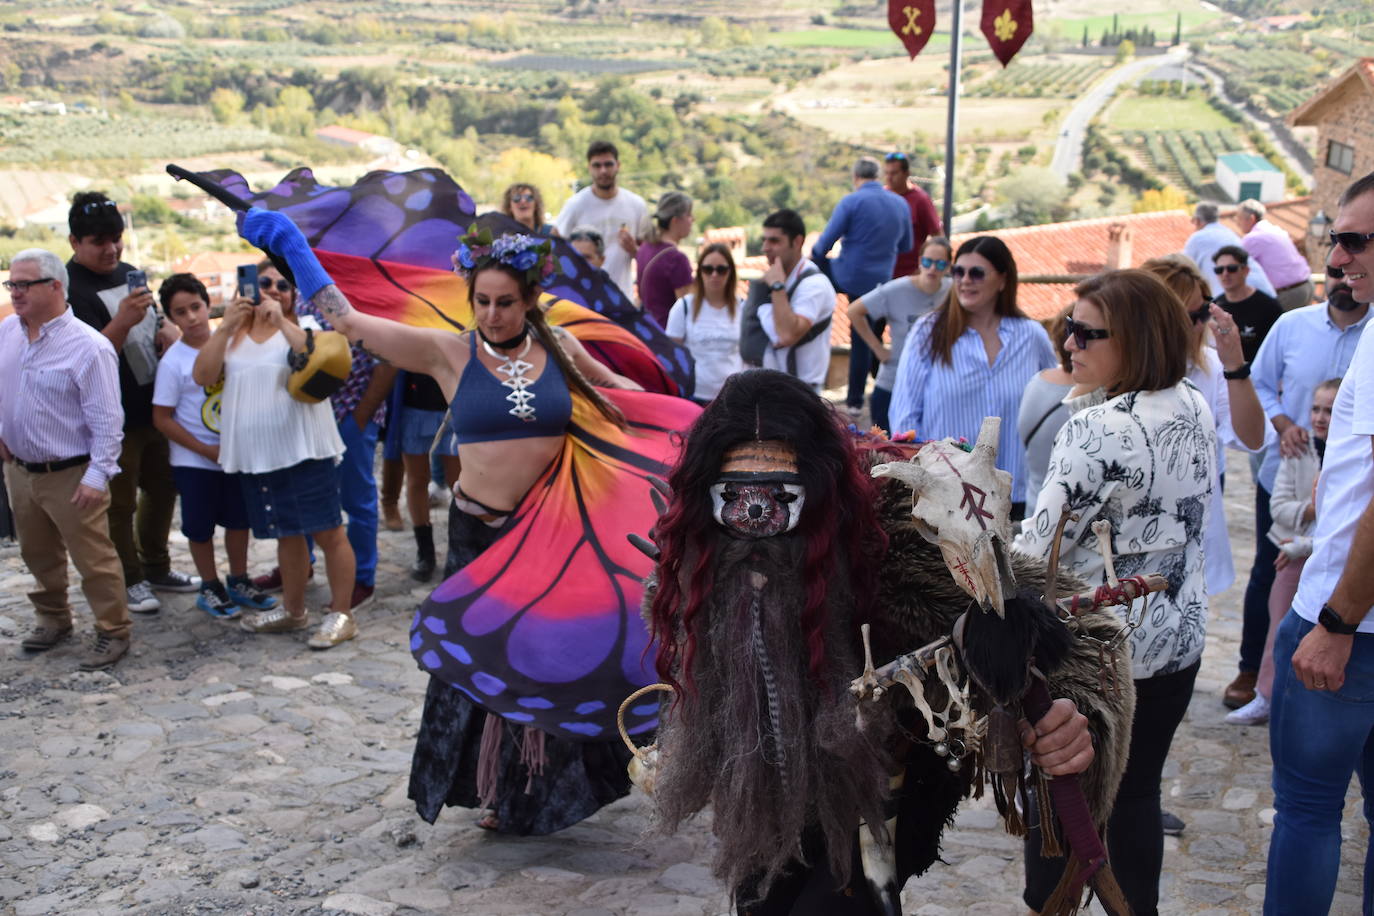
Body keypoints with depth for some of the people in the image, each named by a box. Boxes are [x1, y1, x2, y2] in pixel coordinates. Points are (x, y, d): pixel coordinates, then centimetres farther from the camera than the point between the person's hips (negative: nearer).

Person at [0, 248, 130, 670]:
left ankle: (113, 631, 15)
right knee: (38, 555, 22)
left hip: (71, 475, -7)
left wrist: (97, 475, -21)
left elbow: (106, 419, -19)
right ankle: (52, 618, 41)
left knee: (93, 559, 1)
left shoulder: (88, 346, -19)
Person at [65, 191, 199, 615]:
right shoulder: (71, 288, -17)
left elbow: (157, 328, 21)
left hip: (154, 407, 8)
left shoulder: (128, 273, 8)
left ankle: (156, 567, 34)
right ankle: (130, 580, 18)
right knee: (120, 503, 4)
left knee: (162, 488, 18)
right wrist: (122, 321, -37)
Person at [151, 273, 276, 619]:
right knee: (200, 527, 7)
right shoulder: (173, 361, -13)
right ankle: (210, 587, 24)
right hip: (193, 461, -4)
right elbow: (162, 419, -11)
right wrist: (208, 451, -14)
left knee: (239, 519, 14)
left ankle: (239, 581, 31)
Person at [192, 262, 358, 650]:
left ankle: (341, 614, 3)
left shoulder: (301, 327, 1)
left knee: (328, 532, -6)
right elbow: (202, 376, -1)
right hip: (255, 455, 5)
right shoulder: (233, 335, 13)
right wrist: (226, 326, -10)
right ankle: (292, 610, 29)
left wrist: (281, 320, -22)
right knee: (286, 534, 16)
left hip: (304, 450, -5)